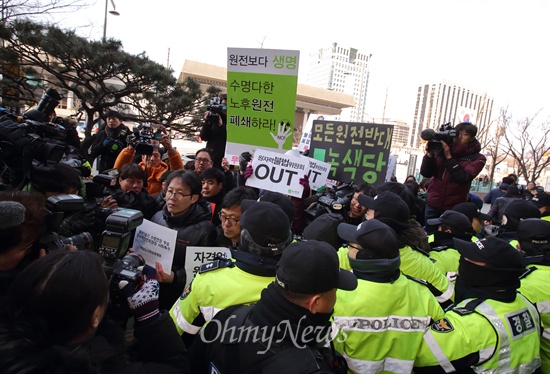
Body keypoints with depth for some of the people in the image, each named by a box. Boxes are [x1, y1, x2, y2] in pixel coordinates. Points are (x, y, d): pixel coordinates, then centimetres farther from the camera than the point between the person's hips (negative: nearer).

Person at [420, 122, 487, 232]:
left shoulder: (477, 158, -2)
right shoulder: (442, 150, 3)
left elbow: (463, 178, -18)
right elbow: (426, 173, 1)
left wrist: (449, 157, -18)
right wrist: (430, 154, -13)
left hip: (454, 208, -2)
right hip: (432, 205, 2)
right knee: (429, 235, 9)